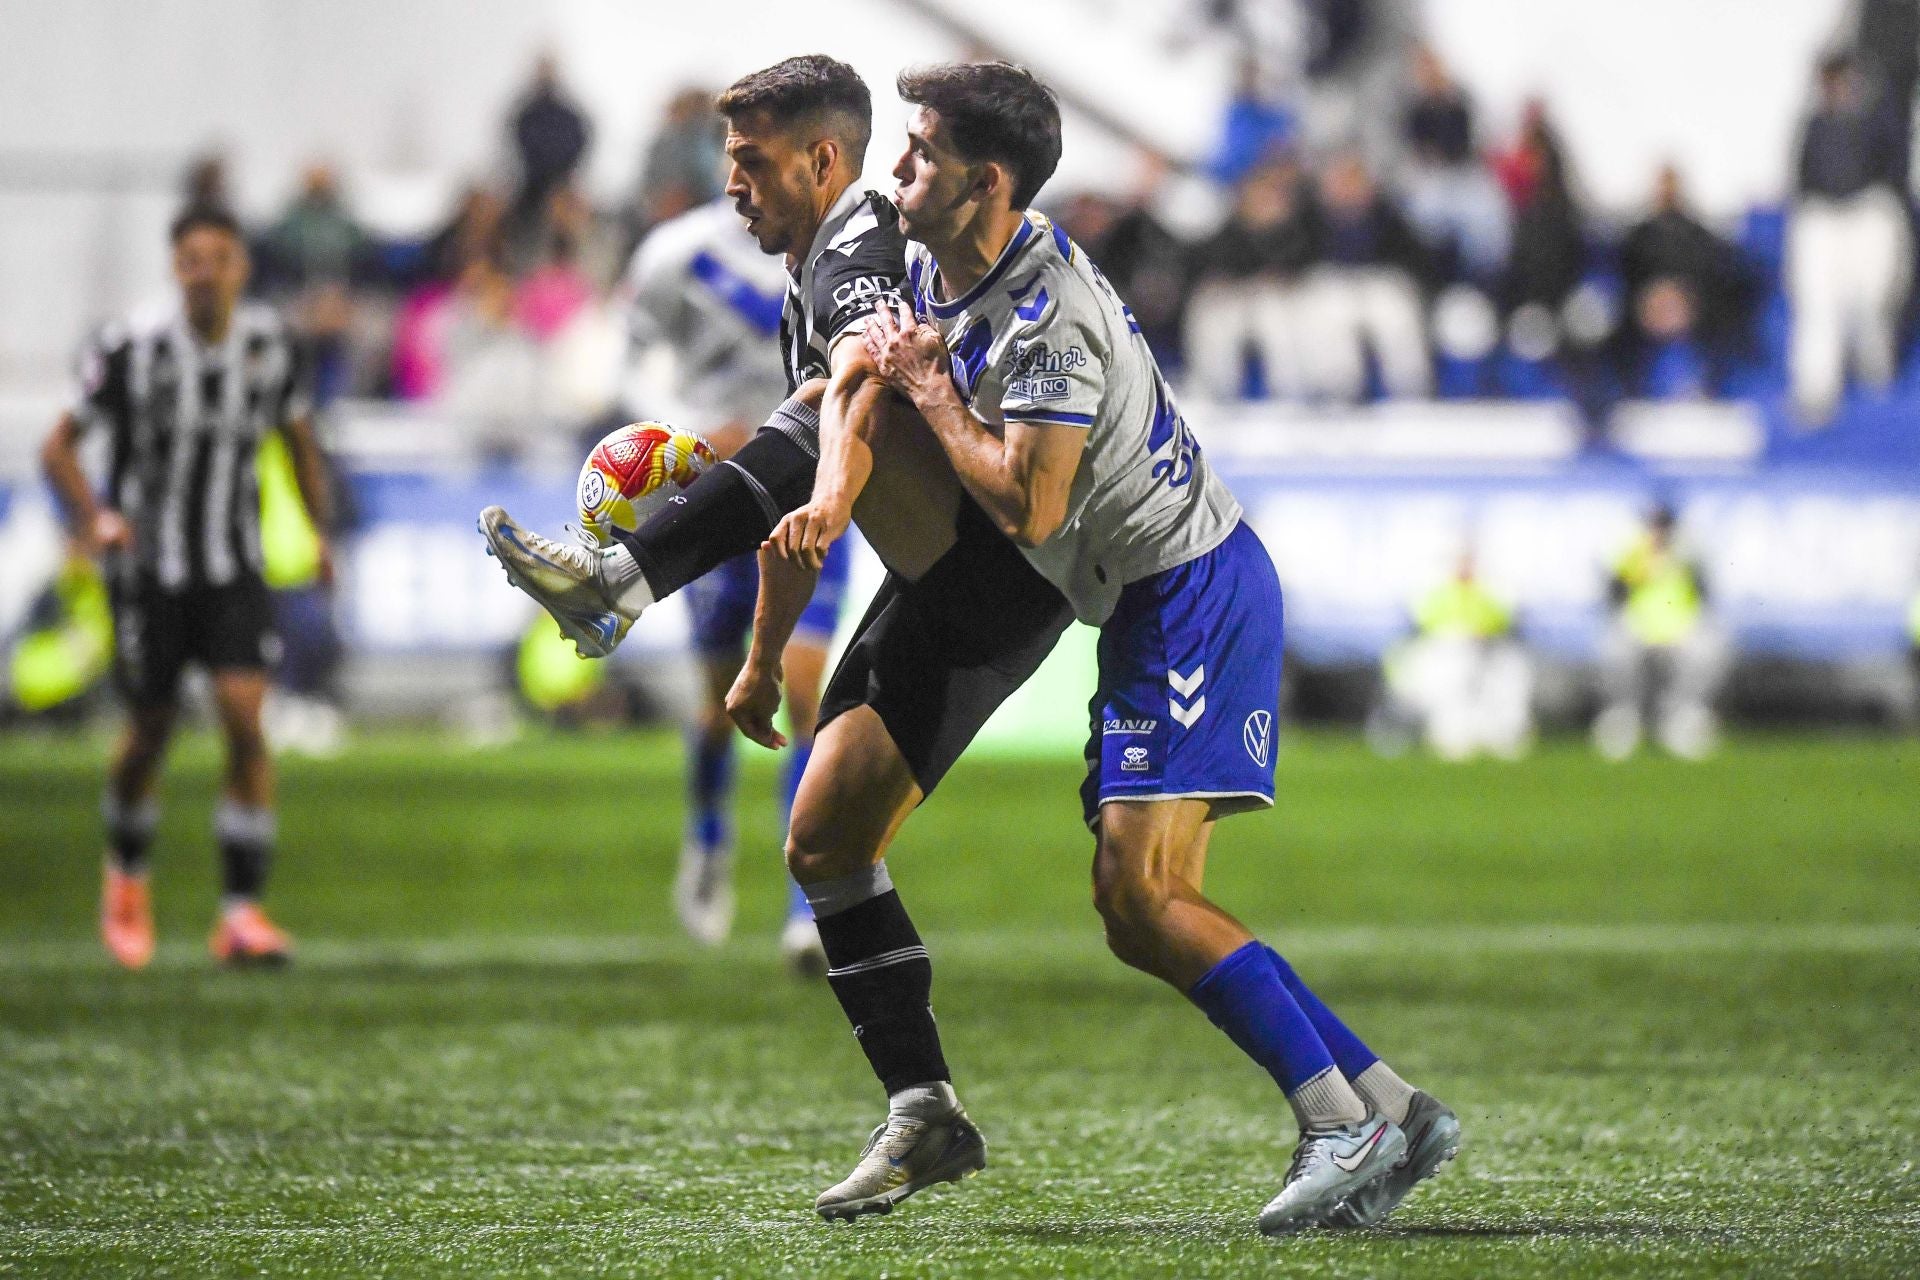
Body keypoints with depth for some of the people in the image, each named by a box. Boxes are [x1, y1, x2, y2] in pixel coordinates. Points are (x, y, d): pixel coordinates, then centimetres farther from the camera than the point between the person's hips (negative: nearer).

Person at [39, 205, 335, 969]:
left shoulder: (269, 344, -4)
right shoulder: (131, 349, -13)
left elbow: (298, 438, 15)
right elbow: (60, 447, -7)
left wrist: (320, 530, 12)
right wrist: (94, 519, -23)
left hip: (234, 569, 2)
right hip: (148, 569, -2)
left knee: (245, 719, -14)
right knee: (150, 731, 7)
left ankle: (241, 913, -11)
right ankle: (126, 874, 37)